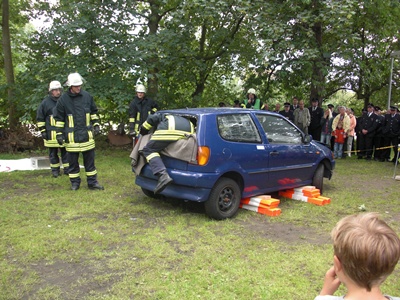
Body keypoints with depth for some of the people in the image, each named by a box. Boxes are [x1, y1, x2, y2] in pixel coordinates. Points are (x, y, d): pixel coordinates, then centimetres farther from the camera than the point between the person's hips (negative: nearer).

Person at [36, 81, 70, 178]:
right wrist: (42, 131, -3)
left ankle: (67, 169, 13)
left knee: (66, 151, 5)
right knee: (53, 153, 6)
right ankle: (55, 170, 16)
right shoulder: (45, 102, -1)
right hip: (51, 133, -2)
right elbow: (40, 118, 2)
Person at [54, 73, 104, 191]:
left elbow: (93, 112, 15)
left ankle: (92, 182, 16)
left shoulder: (87, 96, 3)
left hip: (87, 135, 2)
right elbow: (58, 118, 1)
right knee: (73, 161, 7)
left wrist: (96, 125, 8)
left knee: (90, 160, 8)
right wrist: (59, 134, -1)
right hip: (71, 136, -2)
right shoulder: (63, 99, -5)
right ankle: (75, 182, 20)